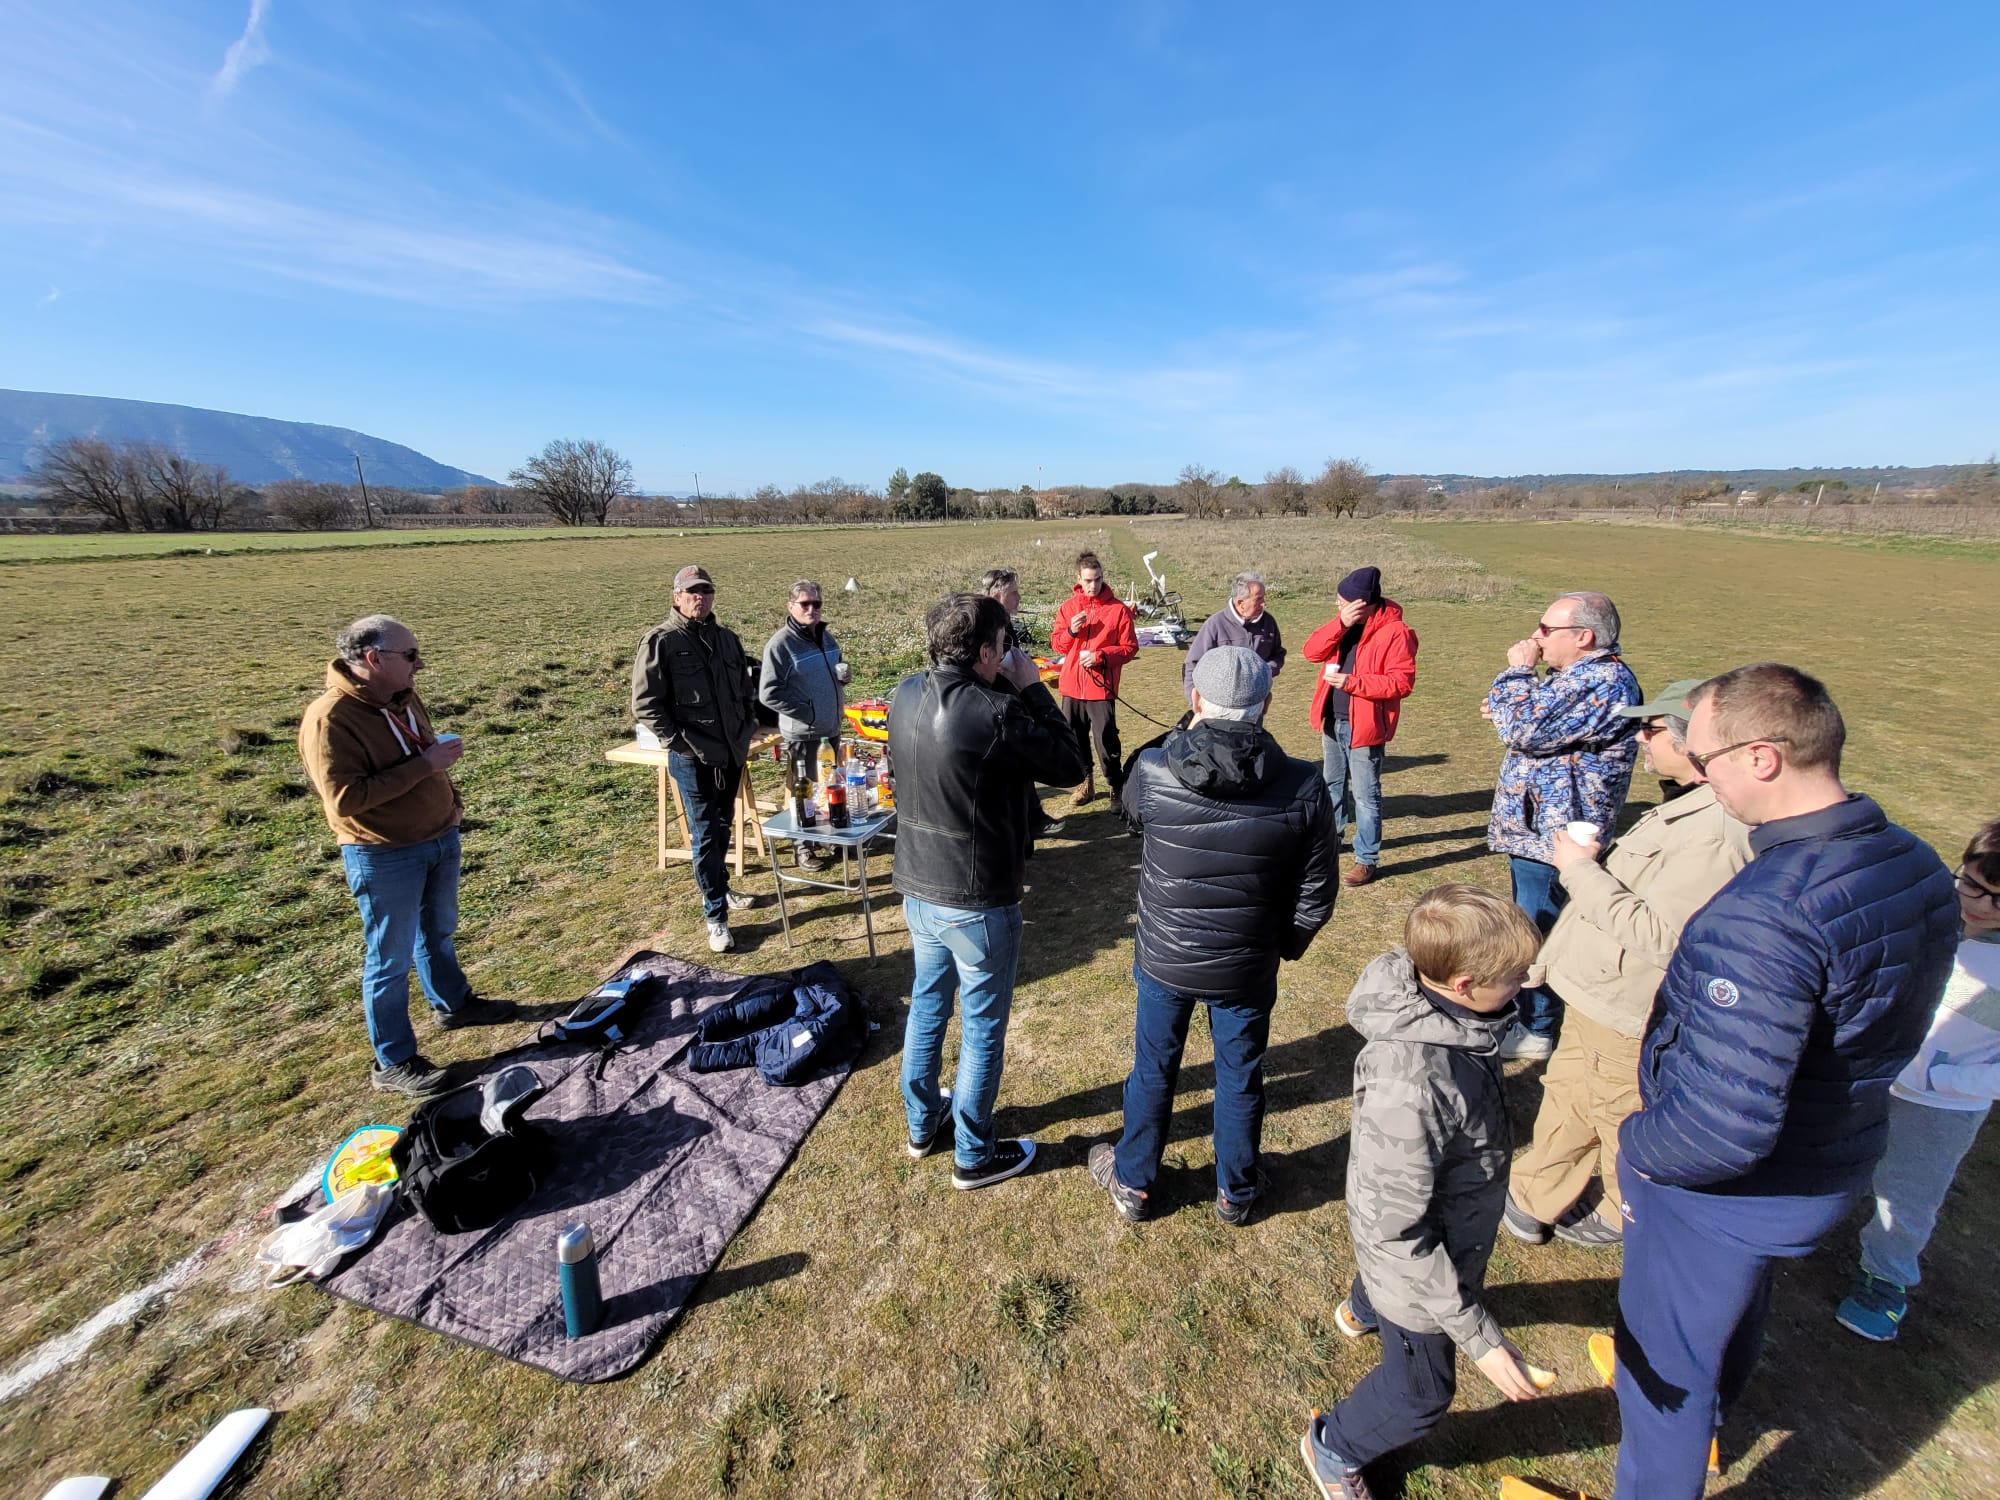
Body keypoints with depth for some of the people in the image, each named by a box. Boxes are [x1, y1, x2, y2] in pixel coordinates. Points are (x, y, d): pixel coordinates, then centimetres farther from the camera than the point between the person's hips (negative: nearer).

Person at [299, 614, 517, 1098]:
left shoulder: (405, 699, 4)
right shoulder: (330, 718, -21)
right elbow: (343, 798, -27)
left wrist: (450, 798, 9)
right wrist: (423, 765, -28)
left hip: (441, 838, 8)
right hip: (385, 857, -8)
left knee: (438, 932, 26)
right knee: (391, 958, 5)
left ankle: (453, 1003, 47)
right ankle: (393, 1064, 20)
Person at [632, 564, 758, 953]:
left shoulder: (727, 638, 10)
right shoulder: (660, 641, -9)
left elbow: (745, 689, 21)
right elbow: (645, 704, -11)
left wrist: (748, 727, 10)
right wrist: (678, 742, -14)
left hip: (732, 753, 6)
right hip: (692, 758, -6)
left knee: (723, 826, 19)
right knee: (705, 834, 0)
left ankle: (719, 888, 38)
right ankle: (715, 915, 9)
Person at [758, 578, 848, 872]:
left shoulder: (827, 637, 7)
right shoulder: (781, 643, -16)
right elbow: (768, 693, -19)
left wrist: (843, 675, -2)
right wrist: (808, 712, -19)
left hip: (831, 728, 7)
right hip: (802, 733, -7)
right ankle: (805, 847, 20)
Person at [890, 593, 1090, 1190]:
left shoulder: (905, 697, -5)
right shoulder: (994, 714, -27)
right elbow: (1071, 765, -14)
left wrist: (1008, 692, 2)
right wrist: (1031, 689, -8)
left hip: (917, 890, 7)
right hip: (977, 904, -7)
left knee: (926, 1006, 25)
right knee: (983, 1028, 13)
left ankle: (922, 1123, 46)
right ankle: (974, 1156, 33)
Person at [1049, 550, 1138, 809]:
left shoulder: (1118, 609, -4)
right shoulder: (1067, 607, 6)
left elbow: (1130, 647, -4)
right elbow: (1056, 644, 8)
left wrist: (1101, 656, -17)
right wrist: (1071, 631, -12)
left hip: (1102, 687, -4)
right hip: (1072, 686, 4)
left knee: (1106, 740, -4)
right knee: (1076, 738, 12)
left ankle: (1117, 786, 13)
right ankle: (1085, 782, 29)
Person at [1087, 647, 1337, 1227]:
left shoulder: (1151, 770, -22)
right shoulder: (1303, 787, -18)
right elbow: (1315, 897, -9)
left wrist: (1186, 734, 6)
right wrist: (1285, 945, 11)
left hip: (1164, 959, 0)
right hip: (1248, 968, 1)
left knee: (1153, 1070, 21)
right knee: (1240, 1076, 23)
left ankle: (1132, 1182, 43)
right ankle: (1236, 1192, 46)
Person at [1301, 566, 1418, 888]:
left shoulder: (1395, 632, -16)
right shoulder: (1345, 624, 4)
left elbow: (1402, 682, -20)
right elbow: (1312, 651, -5)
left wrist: (1351, 682, -27)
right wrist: (1340, 623, -18)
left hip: (1364, 727, -7)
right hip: (1333, 721, 7)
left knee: (1365, 795, 2)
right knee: (1333, 785, 22)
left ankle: (1367, 859, 14)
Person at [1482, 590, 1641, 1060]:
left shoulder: (1605, 682, -23)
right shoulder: (1577, 673, 11)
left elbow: (1526, 730, -28)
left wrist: (1517, 672, -14)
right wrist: (1508, 714, 3)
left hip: (1554, 835, -11)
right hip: (1537, 827, 11)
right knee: (1530, 924, 24)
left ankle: (1536, 1029, 20)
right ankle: (1526, 1005, 42)